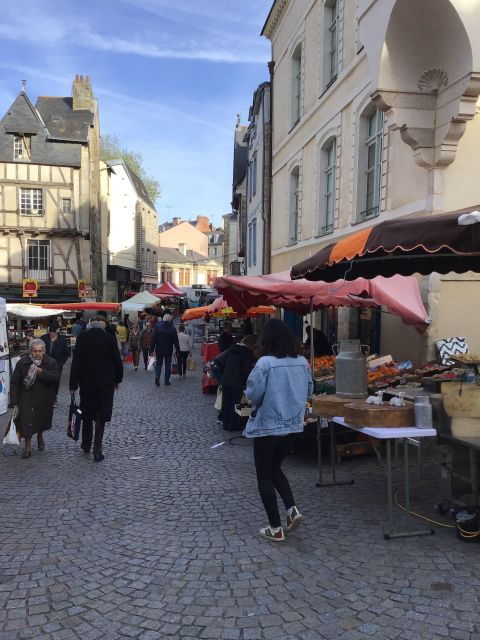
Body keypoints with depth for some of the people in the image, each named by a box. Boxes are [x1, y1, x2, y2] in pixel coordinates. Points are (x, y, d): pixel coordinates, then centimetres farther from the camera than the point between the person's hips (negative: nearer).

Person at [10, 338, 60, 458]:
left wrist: (41, 372, -32)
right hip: (26, 400, -1)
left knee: (42, 420, 17)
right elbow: (14, 383, -3)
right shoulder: (22, 363, -6)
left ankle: (40, 436, 47)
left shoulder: (51, 362, -6)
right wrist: (15, 402, -6)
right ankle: (28, 448, 7)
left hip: (44, 399, 1)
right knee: (26, 423, -7)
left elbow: (56, 377, -20)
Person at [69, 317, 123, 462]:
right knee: (100, 416, 4)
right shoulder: (109, 338, -8)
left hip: (86, 383, 2)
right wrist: (117, 379, 11)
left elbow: (75, 362, -6)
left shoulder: (81, 338, -5)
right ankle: (97, 450, 1)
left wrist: (73, 384, -2)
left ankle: (86, 444, 32)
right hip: (105, 383, -2)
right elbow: (117, 361, -3)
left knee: (87, 413, 19)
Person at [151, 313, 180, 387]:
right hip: (168, 350, -1)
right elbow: (175, 341, -4)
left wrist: (152, 349, 1)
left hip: (159, 350, 1)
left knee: (158, 363, 14)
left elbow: (154, 339, -4)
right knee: (168, 365, 9)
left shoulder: (157, 326, -4)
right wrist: (177, 350, 5)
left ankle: (157, 376, -10)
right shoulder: (172, 328, -7)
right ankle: (167, 381, 10)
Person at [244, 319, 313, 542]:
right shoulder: (302, 362, -2)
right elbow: (309, 391, 8)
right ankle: (292, 510, 12)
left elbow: (253, 395, -16)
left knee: (264, 477, 10)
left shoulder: (265, 363, -20)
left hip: (267, 426, -6)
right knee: (275, 468, 25)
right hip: (293, 425, 6)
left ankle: (275, 529, 14)